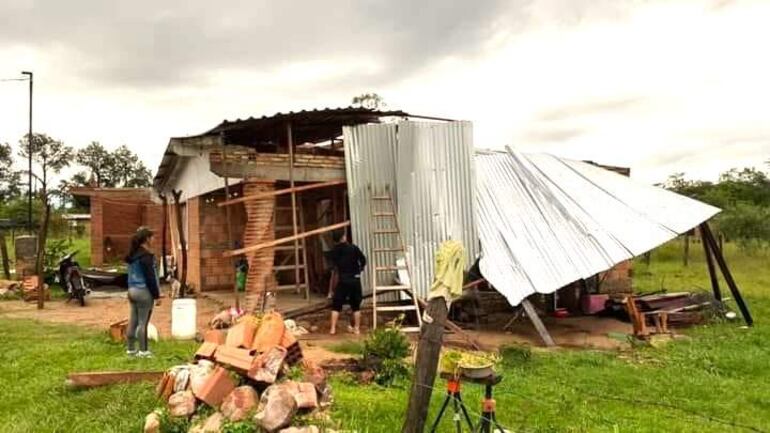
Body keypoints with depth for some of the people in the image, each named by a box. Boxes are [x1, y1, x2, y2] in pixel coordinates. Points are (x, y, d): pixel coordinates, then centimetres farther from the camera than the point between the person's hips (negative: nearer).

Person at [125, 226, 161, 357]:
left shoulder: (132, 254, 10)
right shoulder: (146, 256, -16)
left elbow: (132, 274, 17)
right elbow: (150, 277, -17)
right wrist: (157, 295, -13)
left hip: (132, 290, 9)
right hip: (144, 291, -9)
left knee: (133, 321, 13)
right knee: (143, 323, -2)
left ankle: (130, 349, 19)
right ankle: (143, 351, 4)